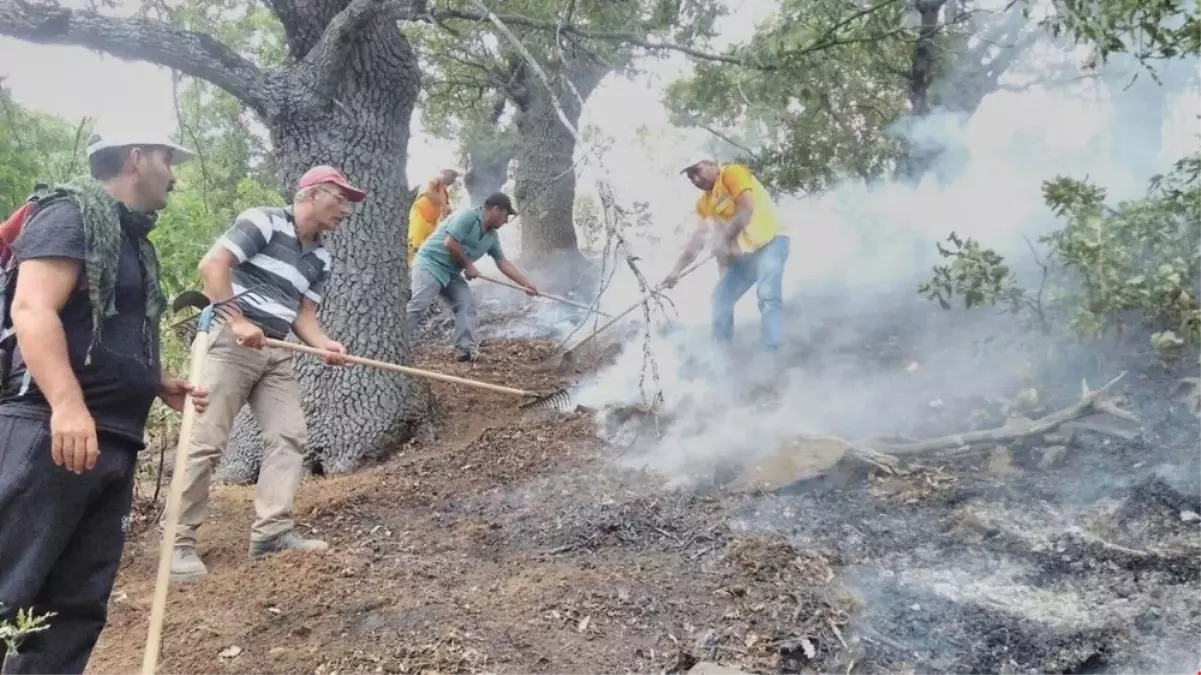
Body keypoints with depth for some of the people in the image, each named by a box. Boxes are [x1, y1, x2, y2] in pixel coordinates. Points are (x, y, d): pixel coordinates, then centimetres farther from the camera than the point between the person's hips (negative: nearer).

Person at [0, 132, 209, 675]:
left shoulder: (133, 240, 23)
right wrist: (67, 405, -30)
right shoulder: (72, 213, -3)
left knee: (78, 606, 8)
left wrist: (161, 385, 17)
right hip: (49, 433, -9)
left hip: (113, 444, 9)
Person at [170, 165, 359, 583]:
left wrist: (324, 345, -9)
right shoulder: (263, 222, -7)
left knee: (290, 434, 1)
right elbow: (212, 265, -15)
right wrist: (237, 320, -23)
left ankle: (272, 530, 5)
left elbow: (303, 314, 11)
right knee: (206, 441, -8)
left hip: (276, 351, 8)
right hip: (231, 340, -8)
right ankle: (179, 542, -1)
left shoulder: (320, 259, 16)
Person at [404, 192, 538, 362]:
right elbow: (450, 244, -25)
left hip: (451, 272, 9)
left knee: (467, 304, -3)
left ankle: (466, 349, -7)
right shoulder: (467, 216, -17)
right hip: (430, 263, -9)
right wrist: (468, 265, -13)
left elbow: (504, 263, 15)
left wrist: (527, 284, 13)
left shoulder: (492, 236, 10)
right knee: (419, 304, -18)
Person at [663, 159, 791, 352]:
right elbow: (698, 239, 11)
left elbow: (747, 208, -23)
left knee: (767, 295, -27)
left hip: (770, 242, -9)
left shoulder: (732, 173, -10)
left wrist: (725, 237, -24)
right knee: (720, 300, 7)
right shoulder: (703, 203, 13)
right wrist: (677, 269, 3)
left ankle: (772, 353, -30)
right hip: (742, 255, 9)